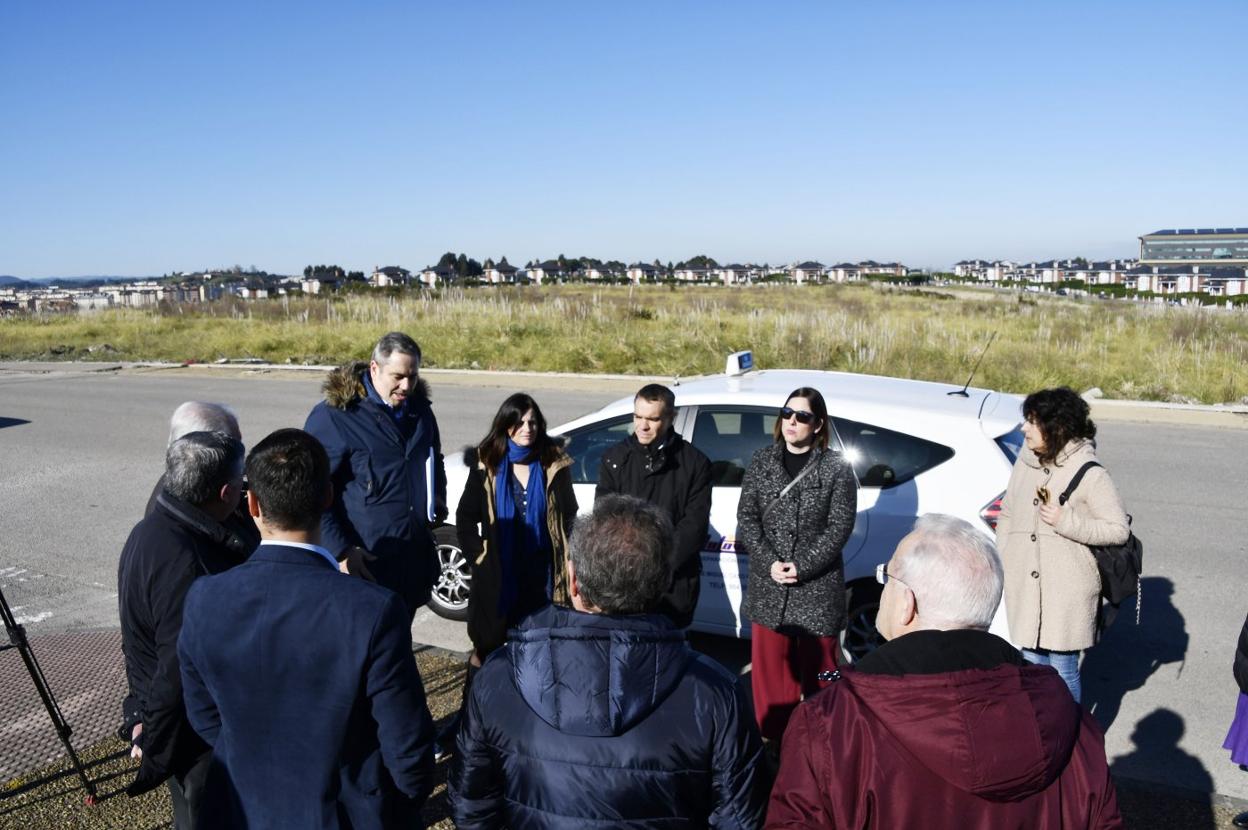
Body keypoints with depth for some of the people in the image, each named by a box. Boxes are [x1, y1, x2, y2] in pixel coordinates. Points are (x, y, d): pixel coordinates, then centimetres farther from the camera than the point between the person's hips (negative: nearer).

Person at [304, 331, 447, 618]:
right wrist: (341, 551, -19)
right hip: (365, 564, -6)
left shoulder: (419, 408, 7)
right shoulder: (333, 416, -14)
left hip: (416, 559, 6)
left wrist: (438, 500, 9)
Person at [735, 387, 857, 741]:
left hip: (817, 587, -3)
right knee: (768, 669, 12)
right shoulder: (761, 462, 5)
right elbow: (746, 517, 2)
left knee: (818, 671, 8)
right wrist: (769, 563, -11)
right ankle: (772, 738, 28)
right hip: (767, 585, 3)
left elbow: (840, 526, -8)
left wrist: (802, 567, -15)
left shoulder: (837, 468, -4)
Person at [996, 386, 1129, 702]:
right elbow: (1007, 514, 13)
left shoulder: (1089, 474, -12)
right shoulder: (1025, 463, 4)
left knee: (1063, 669, 5)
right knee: (1032, 665, 16)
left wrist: (1067, 522, -20)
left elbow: (1119, 529, -9)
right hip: (1024, 587, 5)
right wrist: (1004, 560, 7)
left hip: (1067, 592, -5)